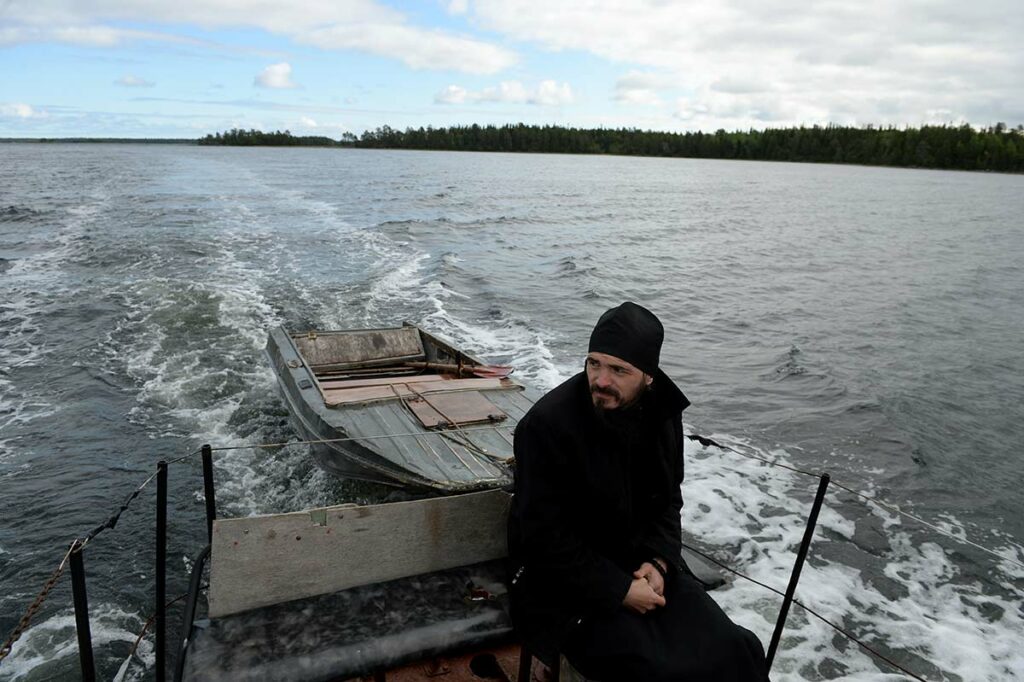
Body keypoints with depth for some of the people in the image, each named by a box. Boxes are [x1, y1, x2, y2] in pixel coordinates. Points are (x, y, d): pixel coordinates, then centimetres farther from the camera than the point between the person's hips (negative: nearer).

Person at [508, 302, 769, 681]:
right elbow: (544, 538, -19)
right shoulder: (547, 425, -22)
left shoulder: (662, 415, -2)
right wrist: (620, 591, -18)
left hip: (643, 568, 6)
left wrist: (659, 561, -5)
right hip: (568, 584, -5)